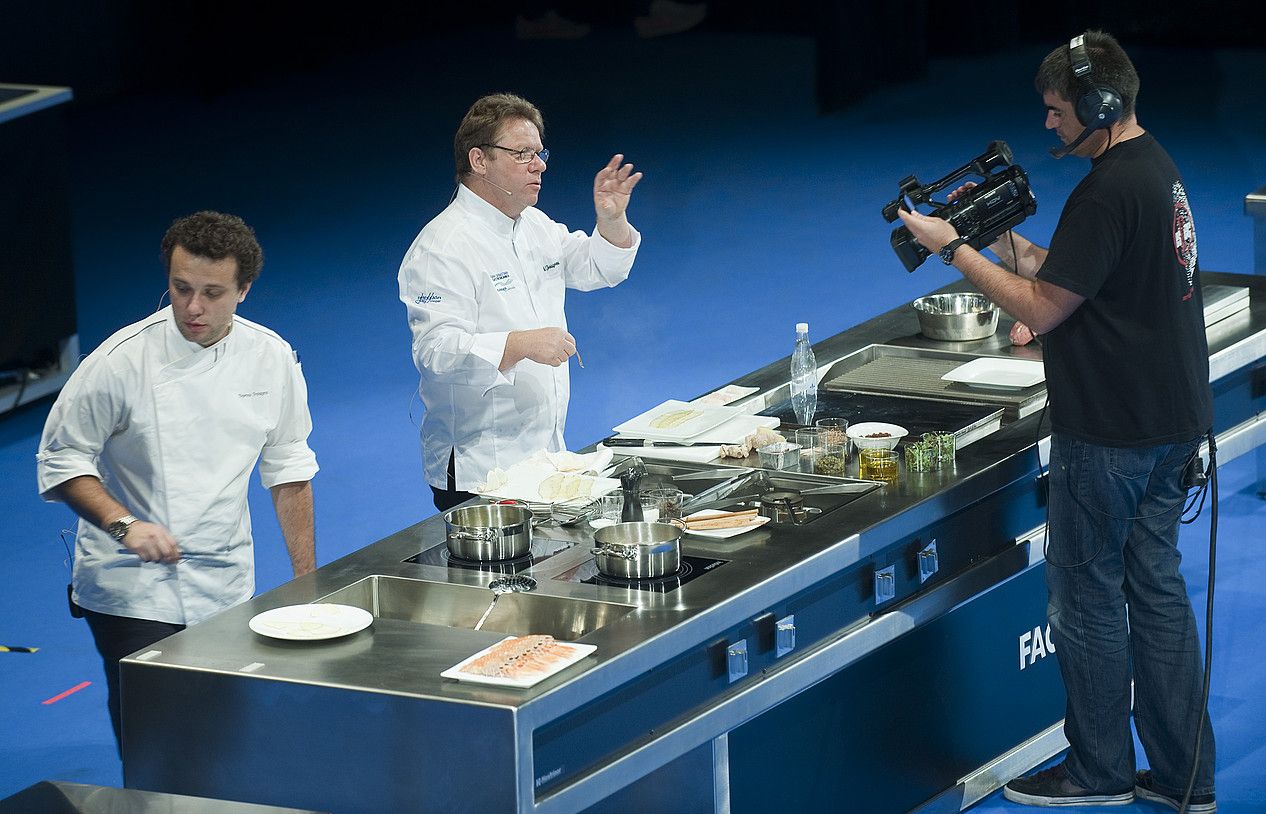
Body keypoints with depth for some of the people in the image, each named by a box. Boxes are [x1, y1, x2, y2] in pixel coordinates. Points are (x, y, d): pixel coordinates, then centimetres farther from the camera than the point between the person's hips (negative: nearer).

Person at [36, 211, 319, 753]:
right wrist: (124, 524, -20)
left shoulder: (271, 358, 0)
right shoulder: (123, 360, -12)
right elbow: (62, 460, -4)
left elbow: (287, 468, 11)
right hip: (131, 591, -4)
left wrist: (306, 580, 11)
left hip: (227, 589, 4)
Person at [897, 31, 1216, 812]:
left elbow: (1043, 308, -18)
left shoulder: (1106, 193, -21)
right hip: (1174, 420, 10)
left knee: (1087, 594, 3)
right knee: (1156, 584, 13)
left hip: (1111, 432, -10)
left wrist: (954, 249, -11)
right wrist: (1003, 240, 7)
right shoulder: (1160, 168, 11)